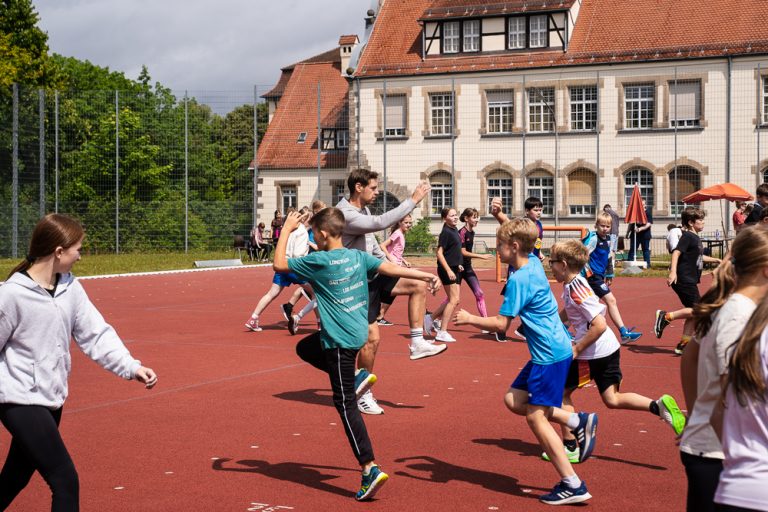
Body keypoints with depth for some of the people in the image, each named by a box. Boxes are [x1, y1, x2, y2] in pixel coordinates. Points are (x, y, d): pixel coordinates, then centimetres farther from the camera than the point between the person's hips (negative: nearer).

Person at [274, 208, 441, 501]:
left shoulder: (319, 261, -14)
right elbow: (390, 268, 1)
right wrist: (425, 276, 4)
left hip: (340, 339, -8)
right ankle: (357, 377, 18)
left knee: (345, 404, -5)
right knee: (304, 348, 29)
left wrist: (287, 229, 1)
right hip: (357, 332, 8)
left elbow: (279, 263, -8)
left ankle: (370, 470, -10)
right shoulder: (357, 257, 6)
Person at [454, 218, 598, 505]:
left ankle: (573, 486, -2)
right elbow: (518, 235, 30)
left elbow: (501, 324, -19)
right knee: (514, 400, 12)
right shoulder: (533, 261, 7)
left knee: (535, 416, -6)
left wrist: (469, 318, -7)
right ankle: (578, 421, 12)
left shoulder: (519, 279, -20)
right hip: (548, 351, 10)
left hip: (550, 354, -10)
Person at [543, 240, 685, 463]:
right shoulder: (572, 284, 9)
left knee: (562, 391, 6)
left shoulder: (576, 289, -20)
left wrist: (577, 349, -18)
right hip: (609, 348, 9)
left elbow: (599, 325, -26)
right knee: (612, 399, 14)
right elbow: (567, 313, 28)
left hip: (592, 353, -9)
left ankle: (570, 448, 12)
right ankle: (659, 406, -3)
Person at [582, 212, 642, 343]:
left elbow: (608, 258, 22)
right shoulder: (593, 238, -14)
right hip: (592, 276, -10)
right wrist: (587, 272, -19)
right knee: (611, 300, -12)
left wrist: (609, 275, 24)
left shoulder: (608, 239, 12)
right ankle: (624, 333, -12)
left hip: (599, 275, 10)